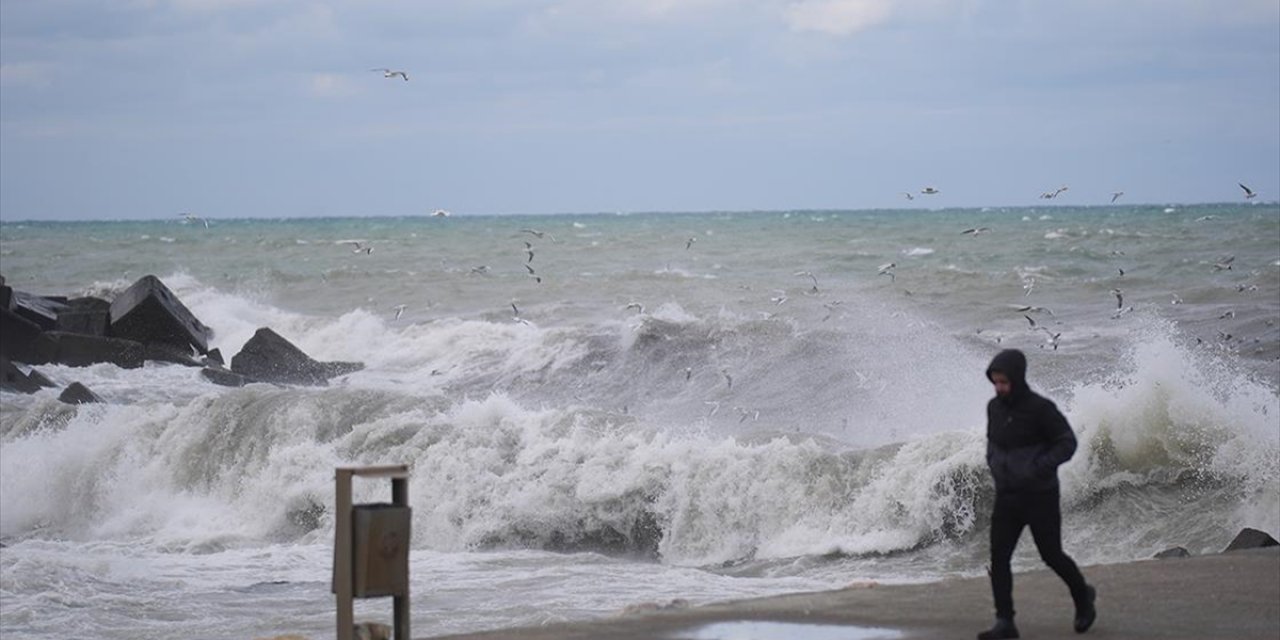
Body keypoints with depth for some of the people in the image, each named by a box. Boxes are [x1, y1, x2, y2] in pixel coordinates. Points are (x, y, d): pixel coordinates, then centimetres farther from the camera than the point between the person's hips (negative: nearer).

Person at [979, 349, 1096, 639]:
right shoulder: (995, 407, 3)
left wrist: (1039, 467, -23)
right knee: (998, 558, -6)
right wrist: (993, 463, 4)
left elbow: (1067, 443, -12)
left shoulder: (1041, 408, -16)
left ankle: (1083, 596, 32)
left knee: (1052, 555, 5)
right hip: (1006, 496, 5)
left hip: (1039, 495, -5)